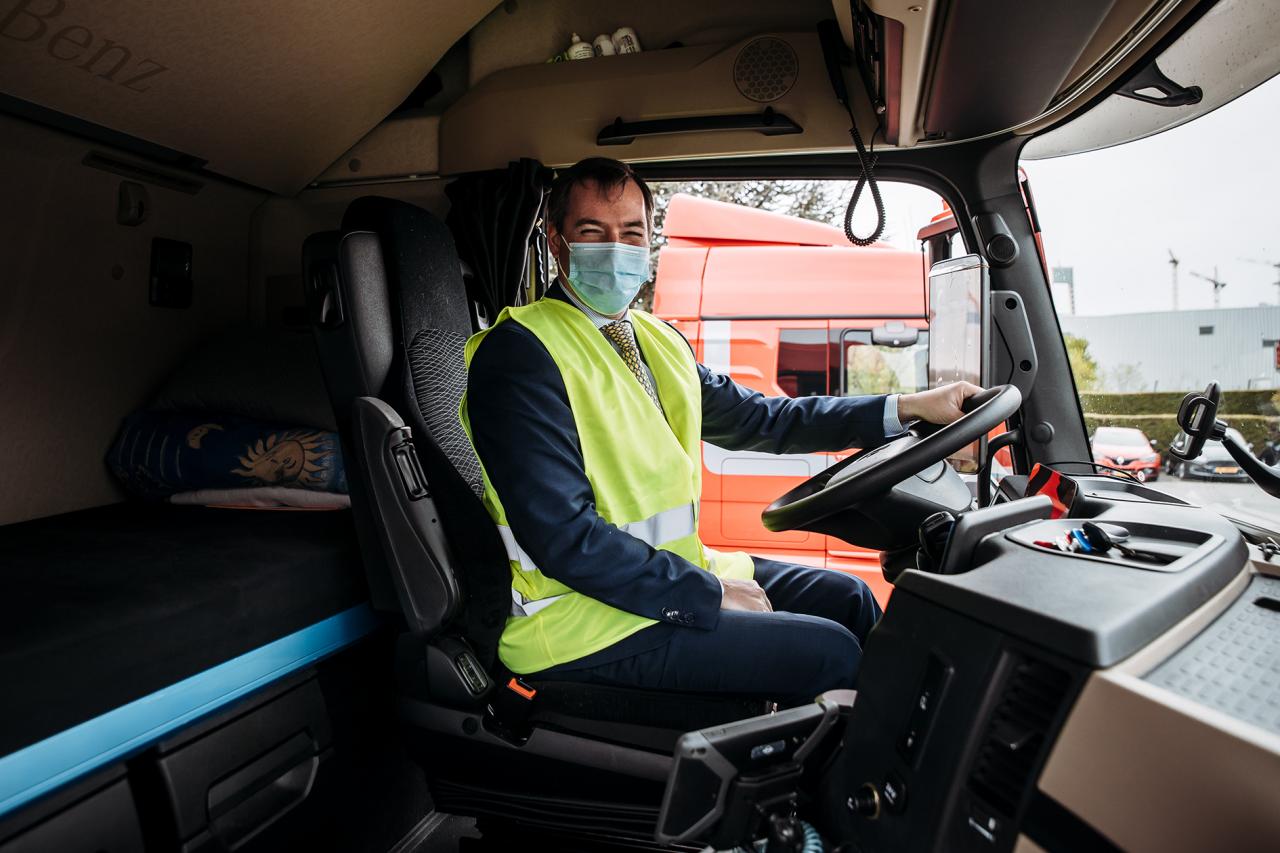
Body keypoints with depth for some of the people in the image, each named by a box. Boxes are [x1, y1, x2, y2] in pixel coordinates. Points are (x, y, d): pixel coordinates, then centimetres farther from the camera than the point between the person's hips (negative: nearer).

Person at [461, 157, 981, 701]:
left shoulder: (657, 340, 10)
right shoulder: (519, 354, -16)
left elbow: (756, 420, 12)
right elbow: (563, 536, -22)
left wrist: (908, 407, 8)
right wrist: (708, 593, -18)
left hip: (671, 568, 8)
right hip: (580, 619, -8)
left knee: (845, 596, 9)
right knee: (830, 653, -10)